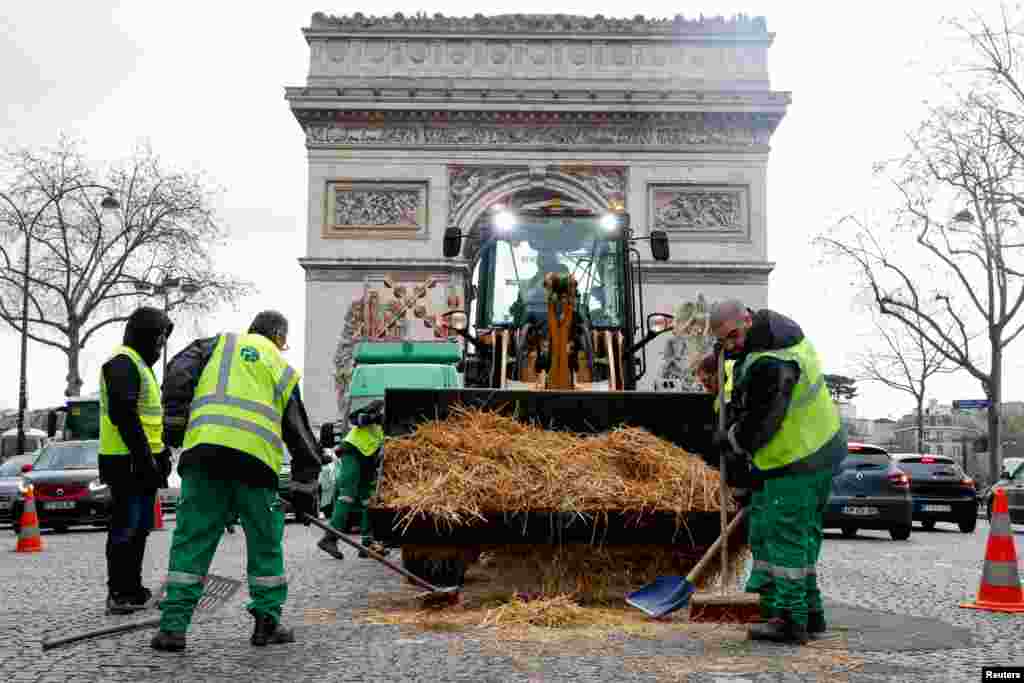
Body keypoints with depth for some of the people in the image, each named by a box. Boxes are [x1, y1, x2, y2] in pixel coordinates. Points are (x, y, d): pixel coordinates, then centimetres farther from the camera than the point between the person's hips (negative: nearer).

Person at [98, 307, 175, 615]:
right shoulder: (122, 363, -13)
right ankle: (119, 594, -2)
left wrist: (161, 453, 21)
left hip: (143, 462, 10)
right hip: (128, 462, -10)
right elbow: (123, 415, -23)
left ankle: (132, 589, 22)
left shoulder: (140, 364, 22)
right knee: (126, 529, -7)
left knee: (139, 529, 14)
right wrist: (144, 457, -23)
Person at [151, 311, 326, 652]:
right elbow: (301, 436, 22)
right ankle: (267, 622, 19)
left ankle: (173, 627, 6)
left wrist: (175, 422, 6)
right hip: (255, 460, 0)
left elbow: (179, 373, 3)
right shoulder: (284, 370, 23)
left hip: (204, 452, 0)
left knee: (191, 540, 6)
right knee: (265, 542, 14)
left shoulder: (220, 343, 22)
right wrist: (304, 490, 26)